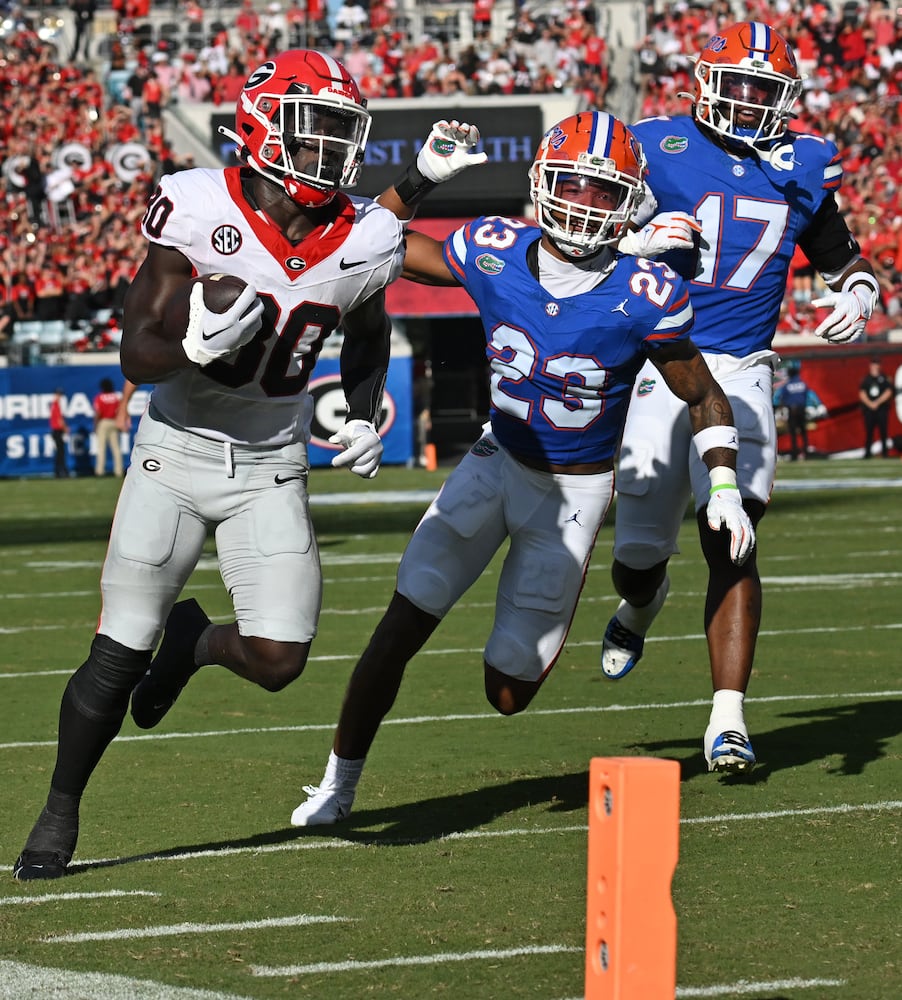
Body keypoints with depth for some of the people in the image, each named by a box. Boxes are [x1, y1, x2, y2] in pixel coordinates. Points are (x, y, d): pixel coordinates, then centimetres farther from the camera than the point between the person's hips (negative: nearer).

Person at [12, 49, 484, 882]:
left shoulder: (362, 243, -6)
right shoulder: (202, 213, -18)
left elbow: (367, 334, 17)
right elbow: (136, 353, -17)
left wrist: (363, 414, 2)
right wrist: (194, 345, -37)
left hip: (272, 469, 3)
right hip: (178, 449, -3)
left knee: (277, 661, -10)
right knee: (118, 658, -4)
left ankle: (195, 641, 27)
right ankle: (60, 811, 18)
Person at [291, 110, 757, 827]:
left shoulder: (645, 298, -21)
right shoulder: (494, 252, -14)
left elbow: (706, 398, -6)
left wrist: (725, 489, -18)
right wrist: (419, 180, -15)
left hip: (575, 492, -2)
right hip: (497, 464, 2)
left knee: (507, 692, 2)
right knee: (400, 629, -6)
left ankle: (561, 594, 36)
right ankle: (339, 783, 13)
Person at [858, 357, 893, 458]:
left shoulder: (884, 378, 5)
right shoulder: (866, 379, 11)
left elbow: (888, 392, -3)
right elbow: (862, 393, 5)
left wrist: (877, 402, -11)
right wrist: (870, 403, -10)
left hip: (882, 409, -2)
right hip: (868, 409, 2)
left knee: (883, 430, -5)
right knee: (869, 431, -2)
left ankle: (884, 452, -2)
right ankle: (867, 452, -1)